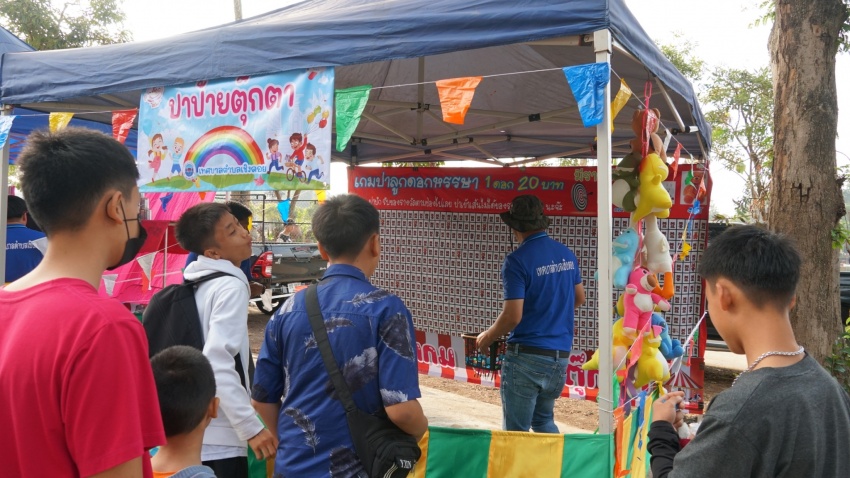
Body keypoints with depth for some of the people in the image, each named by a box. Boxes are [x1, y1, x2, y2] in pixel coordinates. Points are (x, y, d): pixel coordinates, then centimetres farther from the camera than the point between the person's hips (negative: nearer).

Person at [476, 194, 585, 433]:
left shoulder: (517, 261, -16)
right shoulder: (566, 254, 5)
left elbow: (513, 316, -19)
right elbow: (579, 298, 18)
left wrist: (487, 337, -2)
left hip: (527, 357, -7)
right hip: (561, 355, 7)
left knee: (517, 430, 5)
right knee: (544, 420, 25)